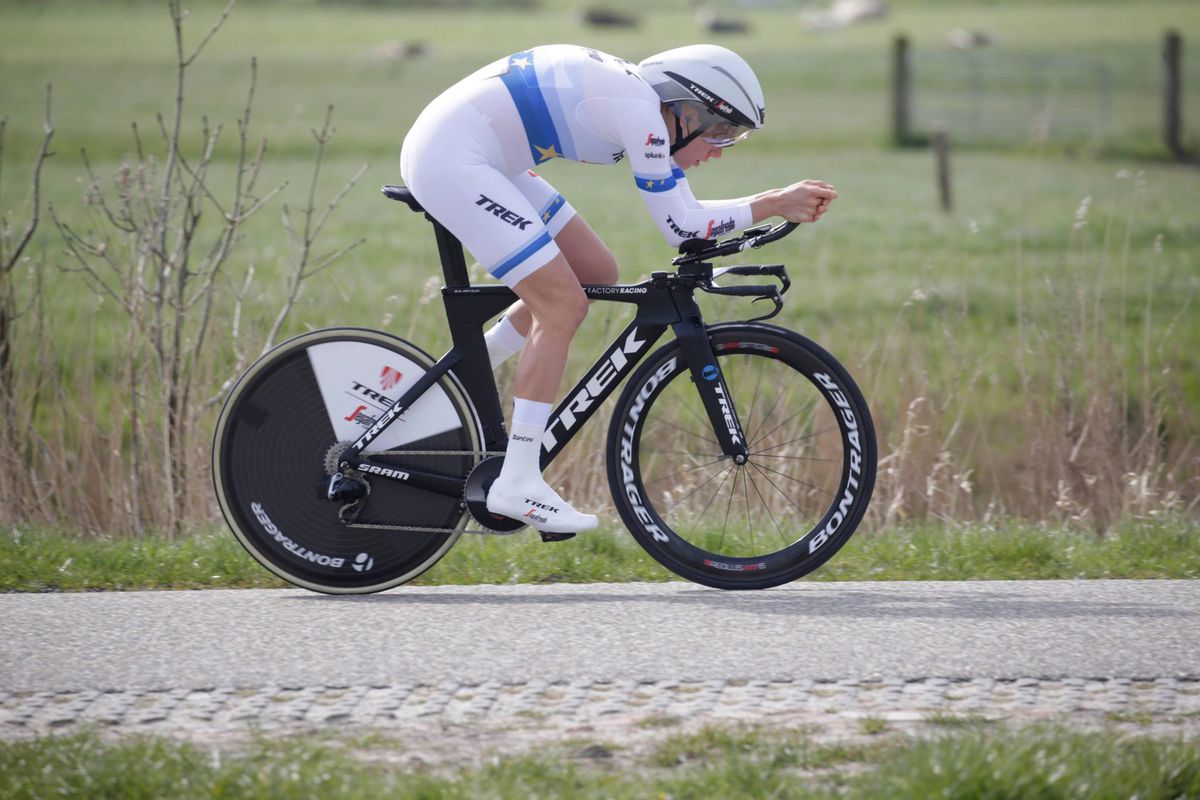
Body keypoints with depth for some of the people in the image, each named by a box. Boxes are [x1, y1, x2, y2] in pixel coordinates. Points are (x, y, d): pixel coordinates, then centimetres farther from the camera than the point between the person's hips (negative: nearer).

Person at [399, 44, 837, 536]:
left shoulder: (650, 106, 11)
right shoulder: (639, 108, -17)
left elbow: (687, 215, 14)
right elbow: (680, 227, -15)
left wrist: (784, 202, 5)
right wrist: (773, 205, -9)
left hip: (477, 160, 11)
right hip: (449, 159, -11)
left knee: (596, 274, 12)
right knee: (562, 303, -12)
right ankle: (517, 484, -10)